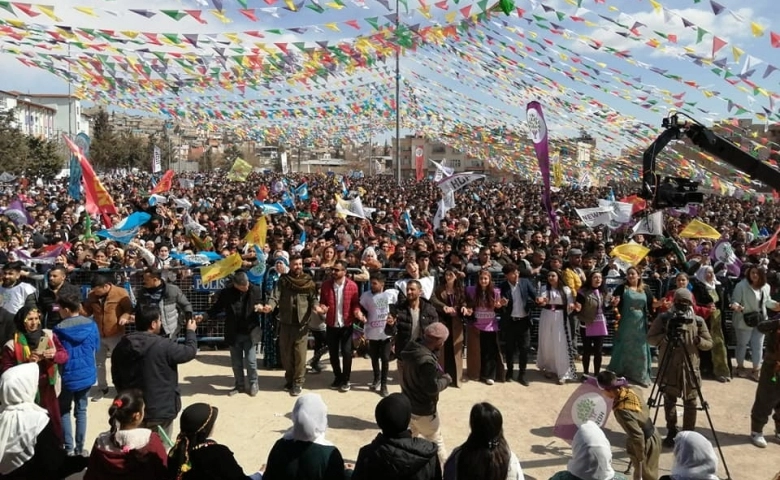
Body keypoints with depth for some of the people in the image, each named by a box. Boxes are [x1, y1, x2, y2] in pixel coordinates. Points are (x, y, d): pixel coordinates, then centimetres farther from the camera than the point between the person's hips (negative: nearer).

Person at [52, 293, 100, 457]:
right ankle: (79, 448, 18)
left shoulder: (59, 329, -17)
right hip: (87, 374, 3)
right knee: (81, 410, 15)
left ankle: (69, 448, 12)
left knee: (64, 410, 15)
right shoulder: (91, 325, -7)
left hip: (69, 376, -3)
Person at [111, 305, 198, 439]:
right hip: (160, 410, -6)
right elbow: (190, 351, -6)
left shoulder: (122, 345, -1)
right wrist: (190, 331, 13)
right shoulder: (163, 345, -21)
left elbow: (116, 377, 10)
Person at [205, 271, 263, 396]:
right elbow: (217, 307, 3)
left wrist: (261, 308, -24)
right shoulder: (226, 292, -7)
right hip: (233, 334, 2)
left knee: (250, 361, 0)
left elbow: (262, 305, 0)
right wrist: (205, 316, -9)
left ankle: (253, 384, 19)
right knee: (236, 362, 12)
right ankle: (239, 385, 27)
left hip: (250, 332, -2)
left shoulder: (256, 290, -9)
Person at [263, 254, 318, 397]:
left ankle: (298, 383, 7)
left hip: (302, 323, -1)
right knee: (286, 354, 10)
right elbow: (275, 296, -9)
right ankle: (289, 379, 28)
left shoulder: (309, 282, 2)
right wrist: (269, 306, -30)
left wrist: (316, 307, -25)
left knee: (300, 355, -3)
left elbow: (313, 299, -3)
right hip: (285, 323, 2)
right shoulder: (283, 280, 1)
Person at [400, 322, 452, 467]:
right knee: (436, 442, 13)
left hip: (408, 404, 8)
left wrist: (440, 375, 1)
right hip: (423, 409, -8)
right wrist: (446, 379, -10)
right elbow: (432, 388, -27)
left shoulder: (412, 348, -5)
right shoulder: (427, 360, -34)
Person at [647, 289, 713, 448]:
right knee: (669, 400, 8)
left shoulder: (698, 321, 1)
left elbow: (709, 343, 3)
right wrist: (666, 336, -20)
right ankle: (671, 433, 22)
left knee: (691, 402, 4)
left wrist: (697, 340, -18)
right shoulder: (663, 318, -1)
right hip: (668, 366, 0)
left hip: (690, 366, 0)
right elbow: (650, 338, -3)